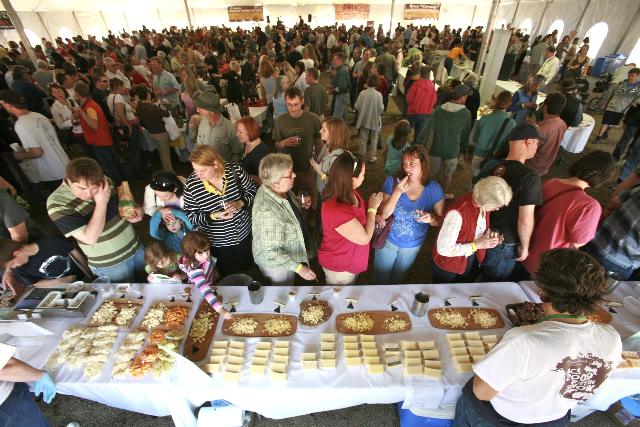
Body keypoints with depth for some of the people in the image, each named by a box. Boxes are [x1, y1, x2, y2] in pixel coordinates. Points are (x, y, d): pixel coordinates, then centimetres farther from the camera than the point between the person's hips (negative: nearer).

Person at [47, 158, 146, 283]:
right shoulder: (57, 203, -21)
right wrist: (101, 203, -29)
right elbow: (90, 238, -27)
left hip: (137, 248, 5)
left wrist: (137, 210, -11)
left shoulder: (104, 181, -7)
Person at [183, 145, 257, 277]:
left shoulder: (234, 170, -20)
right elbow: (191, 217, -12)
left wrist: (240, 203, -25)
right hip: (217, 240, -1)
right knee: (228, 272, 22)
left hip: (243, 231, 2)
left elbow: (253, 190, -6)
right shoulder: (191, 185, -21)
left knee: (246, 265, 25)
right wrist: (214, 216, -29)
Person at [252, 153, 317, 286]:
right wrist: (299, 268, -28)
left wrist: (300, 204, -8)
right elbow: (271, 252, -34)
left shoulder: (278, 189, -14)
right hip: (277, 264, -8)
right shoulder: (268, 212, -42)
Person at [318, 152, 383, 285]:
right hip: (339, 268, -8)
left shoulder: (349, 192, -11)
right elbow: (365, 238, -30)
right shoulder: (335, 210, -40)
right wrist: (372, 208, -21)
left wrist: (373, 217, -7)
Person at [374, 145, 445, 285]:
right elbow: (383, 214, -21)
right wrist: (397, 192, -32)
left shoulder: (434, 189, -13)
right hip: (388, 240, -1)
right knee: (380, 282, 15)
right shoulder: (392, 181, -18)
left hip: (413, 246, 2)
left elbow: (441, 220, -6)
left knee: (396, 281, 26)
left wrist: (431, 218, -29)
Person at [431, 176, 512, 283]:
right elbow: (443, 248, -32)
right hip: (449, 264, -6)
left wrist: (490, 234, -13)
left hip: (472, 261, 6)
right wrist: (476, 245, -28)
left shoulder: (483, 205, -14)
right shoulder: (457, 213, -38)